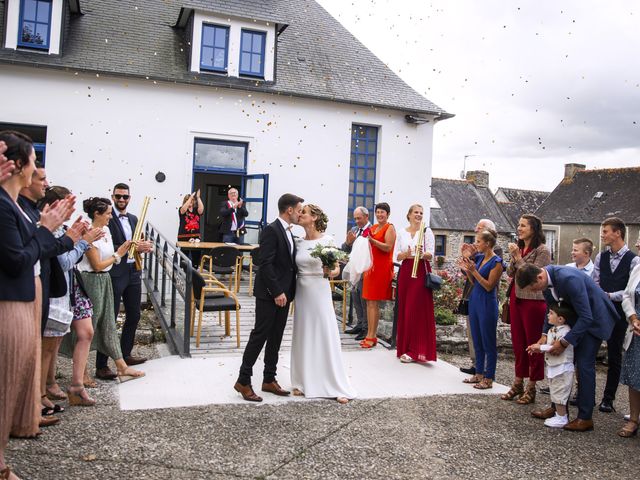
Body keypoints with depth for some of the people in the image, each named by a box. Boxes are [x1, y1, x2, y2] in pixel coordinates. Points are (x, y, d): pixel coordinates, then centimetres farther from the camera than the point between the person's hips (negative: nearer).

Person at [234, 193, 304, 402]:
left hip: (284, 293, 9)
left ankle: (269, 380, 22)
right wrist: (277, 292, -21)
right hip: (269, 294, -9)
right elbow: (266, 264, -20)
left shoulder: (288, 232, 14)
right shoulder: (271, 230, -14)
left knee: (276, 337, 12)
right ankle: (243, 381, 7)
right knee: (260, 334, -3)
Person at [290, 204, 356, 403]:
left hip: (320, 292, -4)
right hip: (301, 292, 4)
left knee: (327, 336, -2)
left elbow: (336, 269, -3)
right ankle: (304, 382, 20)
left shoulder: (327, 240, -7)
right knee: (303, 337, 8)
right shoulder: (298, 242, 6)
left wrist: (330, 272, -24)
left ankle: (337, 387, 7)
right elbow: (294, 267, 12)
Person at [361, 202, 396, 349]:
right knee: (369, 301, 7)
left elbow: (388, 247, -16)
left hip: (382, 267, -8)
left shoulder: (389, 228, -4)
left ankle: (372, 336, -3)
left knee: (374, 302, -8)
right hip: (371, 265, 8)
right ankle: (369, 334, 13)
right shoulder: (373, 227, 17)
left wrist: (372, 240, -22)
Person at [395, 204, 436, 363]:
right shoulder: (402, 232, 11)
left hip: (421, 271, -3)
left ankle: (414, 350, 1)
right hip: (405, 271, 4)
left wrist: (422, 254, -25)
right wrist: (406, 254, -14)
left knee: (417, 310, -5)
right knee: (404, 310, 5)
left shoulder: (427, 231, 2)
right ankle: (404, 347, 16)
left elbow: (431, 254, -4)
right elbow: (397, 256, 8)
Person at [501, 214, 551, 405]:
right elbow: (510, 273, 9)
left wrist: (518, 257, -14)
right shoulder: (519, 248, 10)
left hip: (533, 301, -7)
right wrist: (513, 257, -5)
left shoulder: (542, 250, -9)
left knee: (533, 344, 2)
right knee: (518, 342, 13)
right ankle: (518, 383, 24)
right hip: (516, 298, 7)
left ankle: (531, 388, 12)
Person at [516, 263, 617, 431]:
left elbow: (586, 317, -31)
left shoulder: (569, 279, -36)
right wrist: (545, 335, -6)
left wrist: (564, 342, -28)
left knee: (584, 364, -10)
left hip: (593, 316, -8)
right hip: (573, 314, 8)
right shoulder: (546, 279, -10)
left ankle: (585, 418, 0)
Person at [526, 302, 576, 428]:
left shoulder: (565, 331, -21)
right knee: (554, 392, 19)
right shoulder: (552, 330, 9)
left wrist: (541, 347, -20)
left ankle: (562, 417, 8)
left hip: (562, 368, -10)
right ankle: (556, 411, 31)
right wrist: (538, 348, 1)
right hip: (553, 367, 10)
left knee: (559, 393, -2)